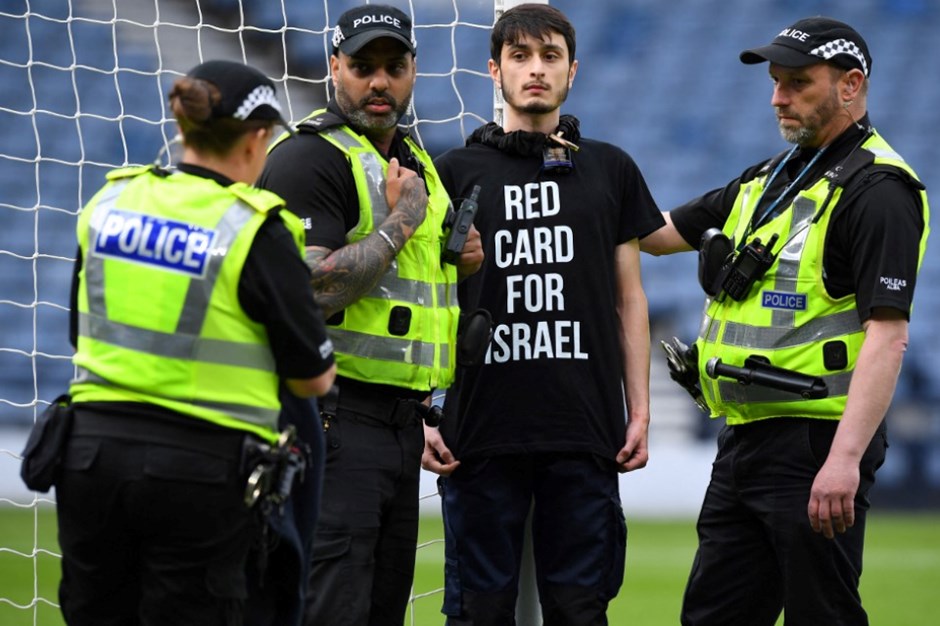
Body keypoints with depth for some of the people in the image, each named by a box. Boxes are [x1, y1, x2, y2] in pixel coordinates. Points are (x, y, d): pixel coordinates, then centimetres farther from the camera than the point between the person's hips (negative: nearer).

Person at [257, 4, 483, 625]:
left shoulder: (414, 160, 19)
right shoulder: (309, 157, -10)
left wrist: (458, 259, 11)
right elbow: (312, 288, -22)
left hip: (403, 421, 9)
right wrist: (401, 223, -13)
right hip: (335, 418, -9)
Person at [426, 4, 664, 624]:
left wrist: (639, 410, 6)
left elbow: (629, 299, 12)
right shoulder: (457, 172, 6)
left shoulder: (611, 170, 11)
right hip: (481, 429, -1)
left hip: (585, 433, 1)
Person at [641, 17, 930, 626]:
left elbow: (888, 334, -21)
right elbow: (654, 233, 25)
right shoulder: (769, 179, 17)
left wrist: (845, 458, -30)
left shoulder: (877, 190, -12)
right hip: (746, 439, 9)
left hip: (817, 447, -9)